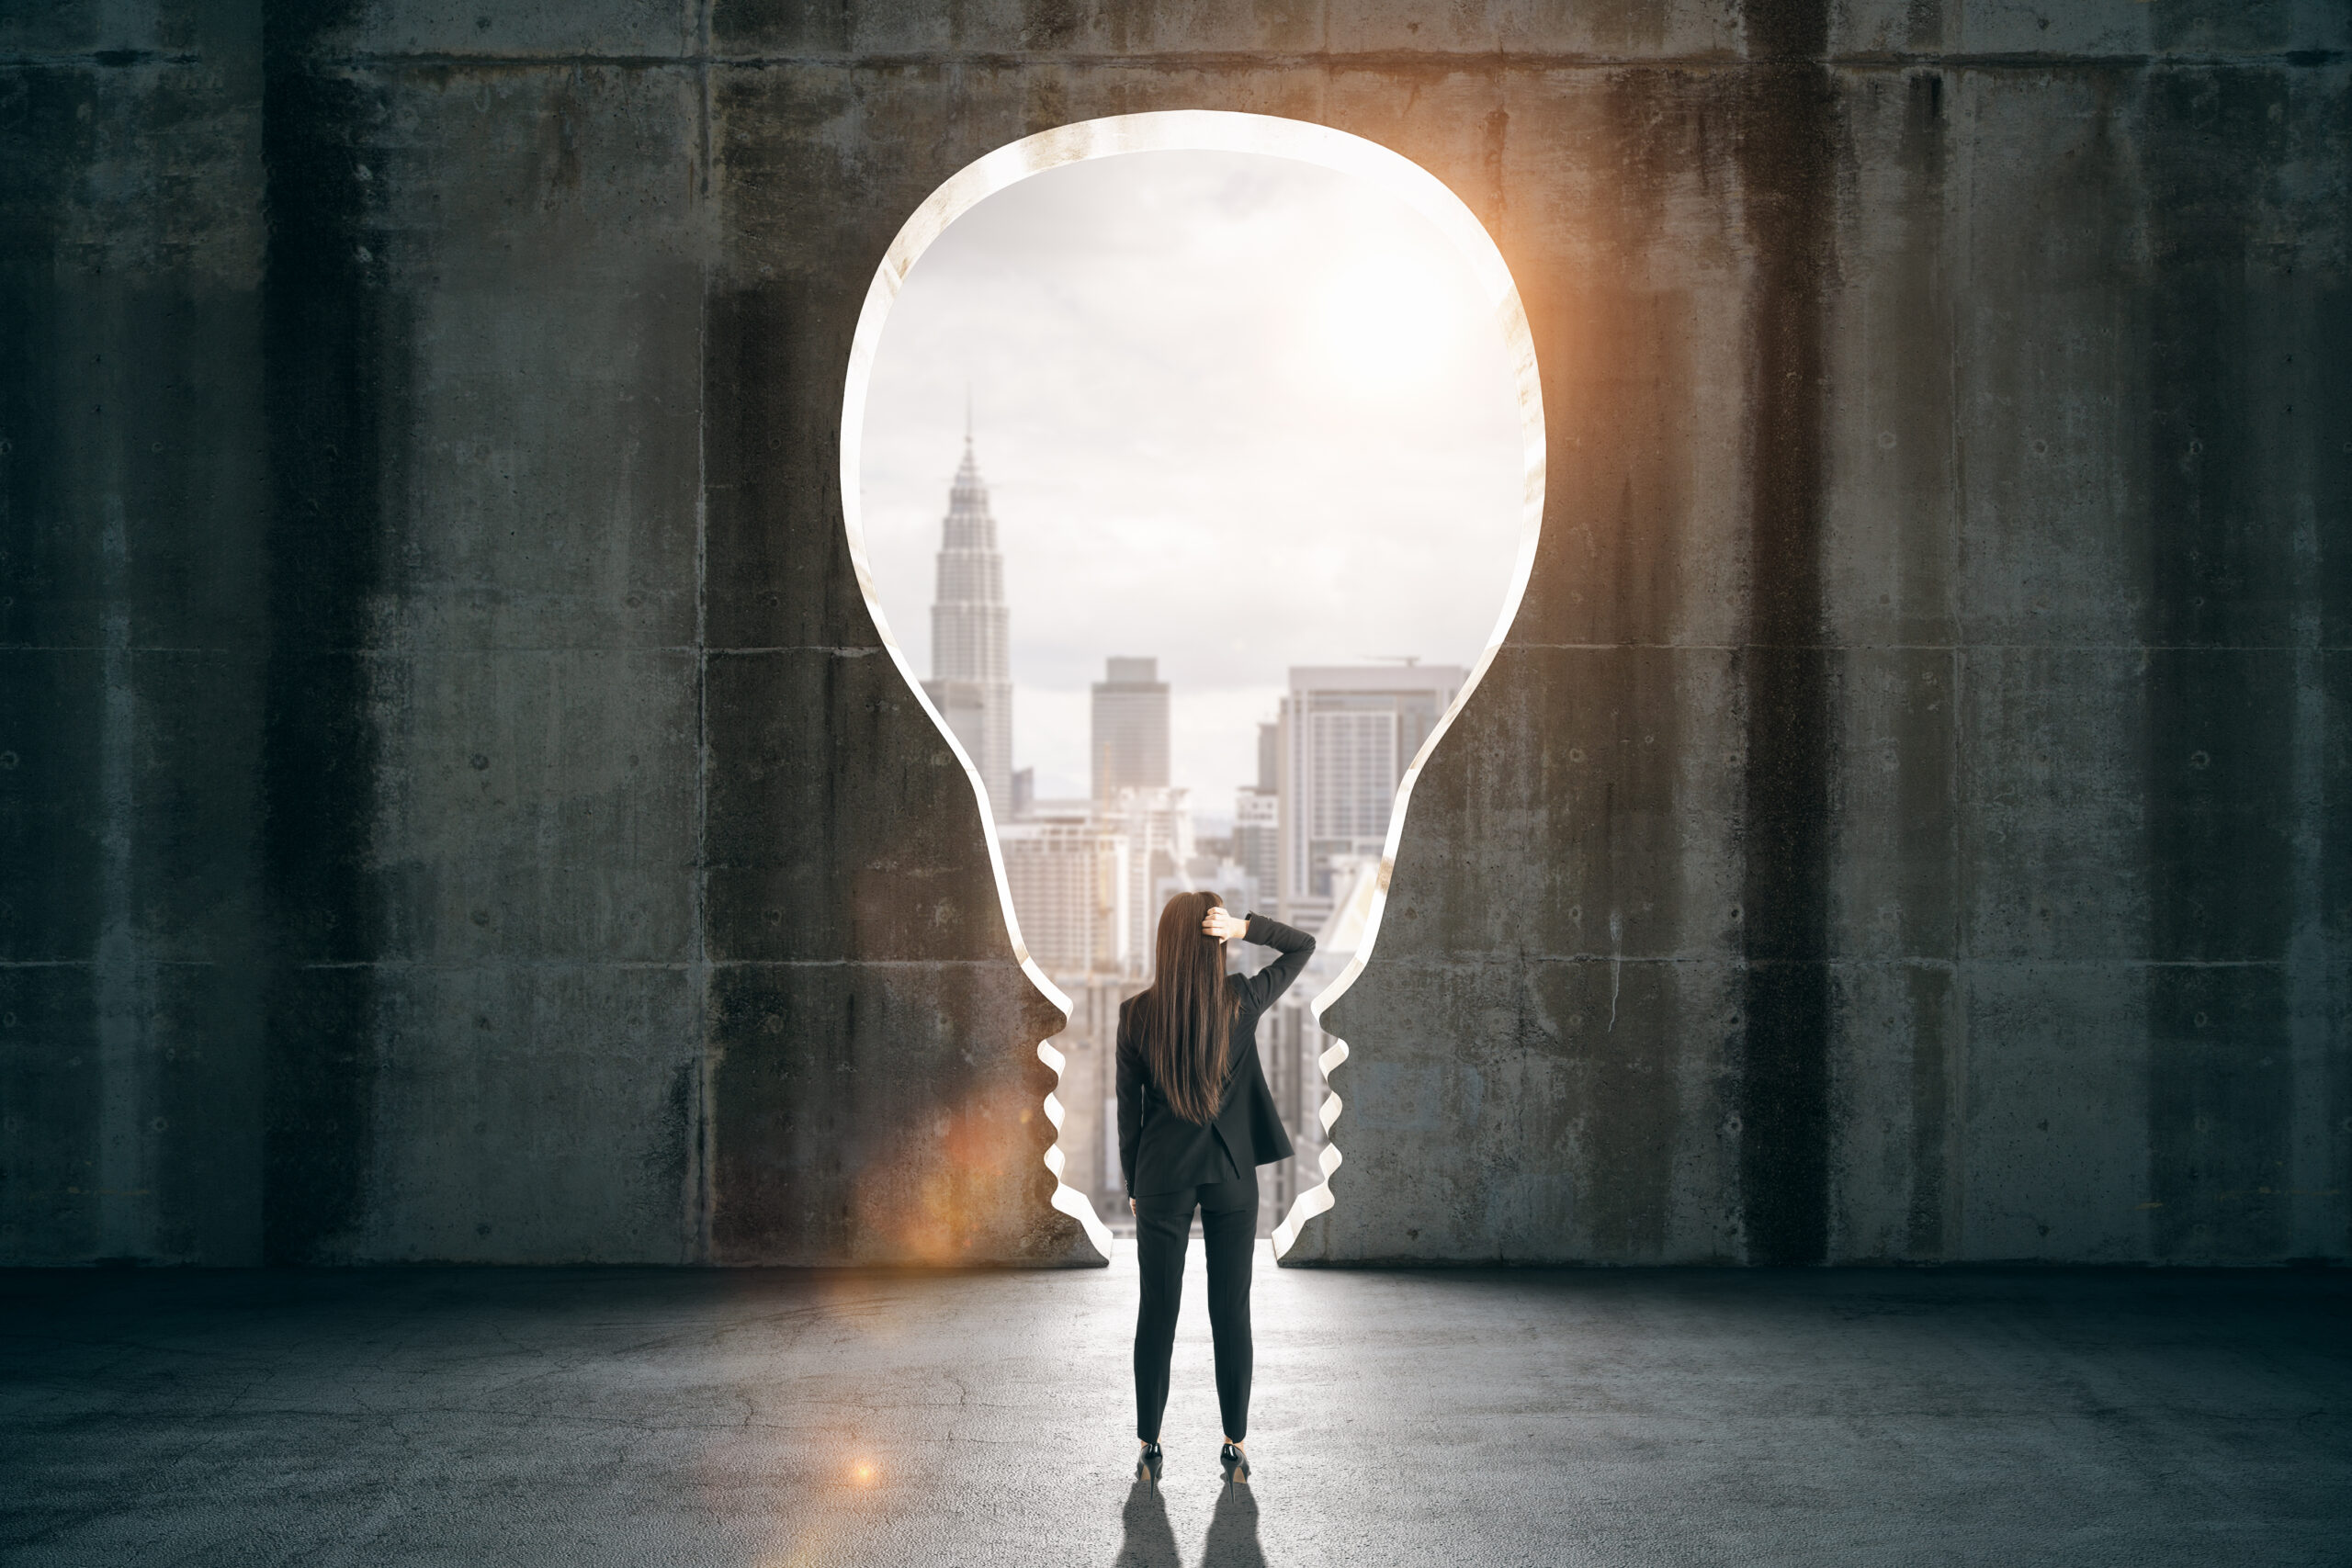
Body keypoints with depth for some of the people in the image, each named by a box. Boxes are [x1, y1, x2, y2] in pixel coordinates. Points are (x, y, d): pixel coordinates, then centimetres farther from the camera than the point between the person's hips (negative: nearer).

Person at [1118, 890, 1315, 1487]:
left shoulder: (1136, 1014, -9)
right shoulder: (1242, 1002, -10)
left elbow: (1128, 1107, -1)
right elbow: (1303, 945, 5)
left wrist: (1133, 1184, 11)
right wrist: (1243, 928, -11)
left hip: (1162, 1175, 0)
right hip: (1232, 1173, 0)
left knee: (1157, 1312, 8)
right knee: (1231, 1310, 8)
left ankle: (1148, 1448, 14)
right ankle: (1236, 1447, 14)